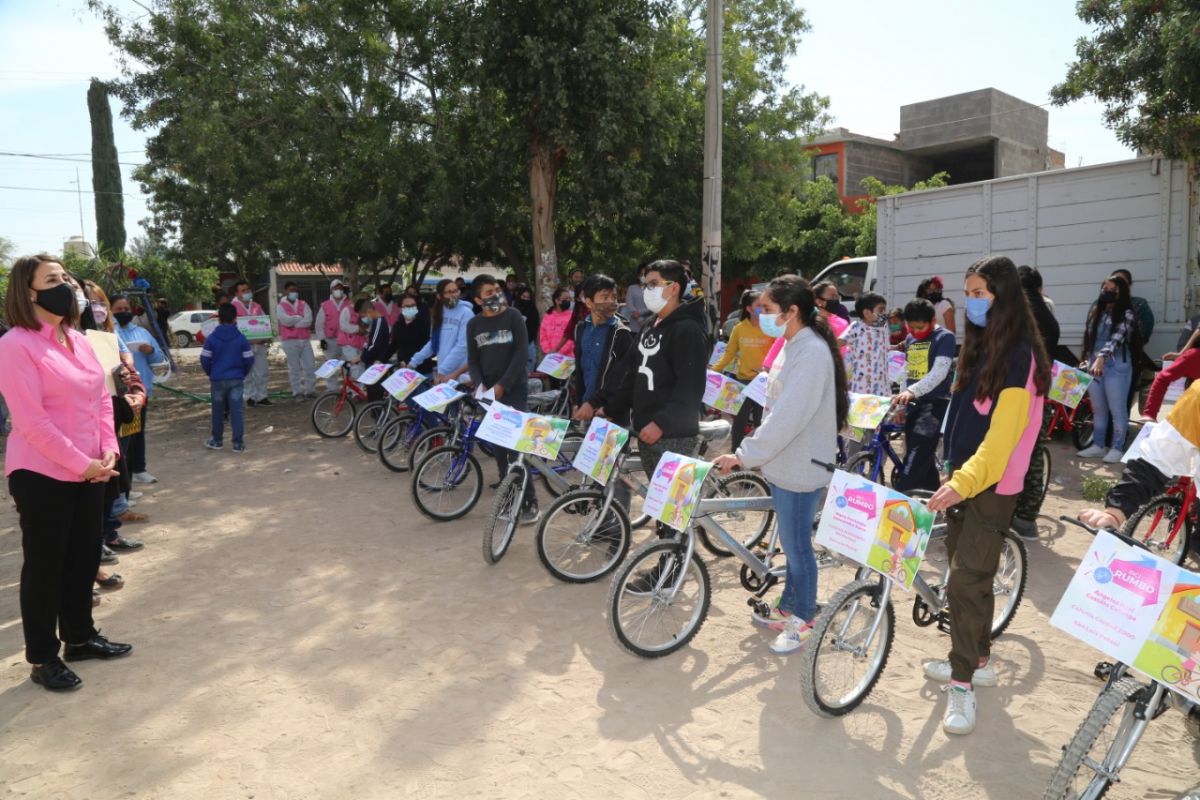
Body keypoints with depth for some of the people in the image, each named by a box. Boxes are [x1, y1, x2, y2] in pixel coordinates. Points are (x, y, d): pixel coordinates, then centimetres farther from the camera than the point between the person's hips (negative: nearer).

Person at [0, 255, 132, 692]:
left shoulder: (77, 339, 9)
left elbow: (101, 397, 13)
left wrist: (108, 449, -1)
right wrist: (82, 464, -17)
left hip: (89, 471, 7)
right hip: (41, 474, -7)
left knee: (84, 557, 16)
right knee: (45, 565, 5)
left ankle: (80, 637, 33)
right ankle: (43, 658, 19)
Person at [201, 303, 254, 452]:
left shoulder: (211, 339, -6)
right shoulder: (241, 339, -5)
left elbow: (205, 359, -4)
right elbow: (249, 359, -3)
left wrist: (210, 373, 14)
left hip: (217, 380, 0)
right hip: (236, 379, 0)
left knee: (218, 411, 14)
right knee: (236, 411, 0)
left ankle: (217, 440, 25)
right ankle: (238, 443, -2)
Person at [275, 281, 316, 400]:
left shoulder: (303, 304, 11)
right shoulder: (280, 306, 1)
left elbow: (309, 320, -5)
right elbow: (286, 320, -15)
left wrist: (293, 321, -10)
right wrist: (301, 317, -3)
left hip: (305, 340, 3)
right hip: (290, 341, -3)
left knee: (311, 366, 2)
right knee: (294, 368, 1)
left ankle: (310, 390, 12)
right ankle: (297, 392, 7)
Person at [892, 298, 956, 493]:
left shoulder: (944, 337, -9)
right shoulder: (910, 339, 13)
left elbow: (939, 372, -22)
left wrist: (912, 391, -35)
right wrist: (902, 400, 21)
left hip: (934, 403, -7)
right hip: (913, 404, 8)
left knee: (917, 457, -15)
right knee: (924, 458, 12)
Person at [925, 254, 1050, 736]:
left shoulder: (1019, 354, -15)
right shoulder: (983, 347, 12)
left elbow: (1004, 431, -23)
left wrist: (965, 481, -31)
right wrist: (954, 475, 17)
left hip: (990, 486, -8)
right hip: (963, 479, 8)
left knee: (966, 580, -8)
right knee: (971, 574, 16)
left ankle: (963, 685, 1)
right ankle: (977, 661, 29)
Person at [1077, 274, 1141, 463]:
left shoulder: (1126, 314, -7)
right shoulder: (1096, 312, 13)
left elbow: (1116, 339, -21)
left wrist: (1101, 358, -34)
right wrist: (1086, 360, 12)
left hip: (1116, 367, -6)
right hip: (1094, 366, 6)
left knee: (1117, 410, 0)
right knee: (1098, 410, 13)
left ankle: (1117, 448, 8)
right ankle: (1099, 445, 22)